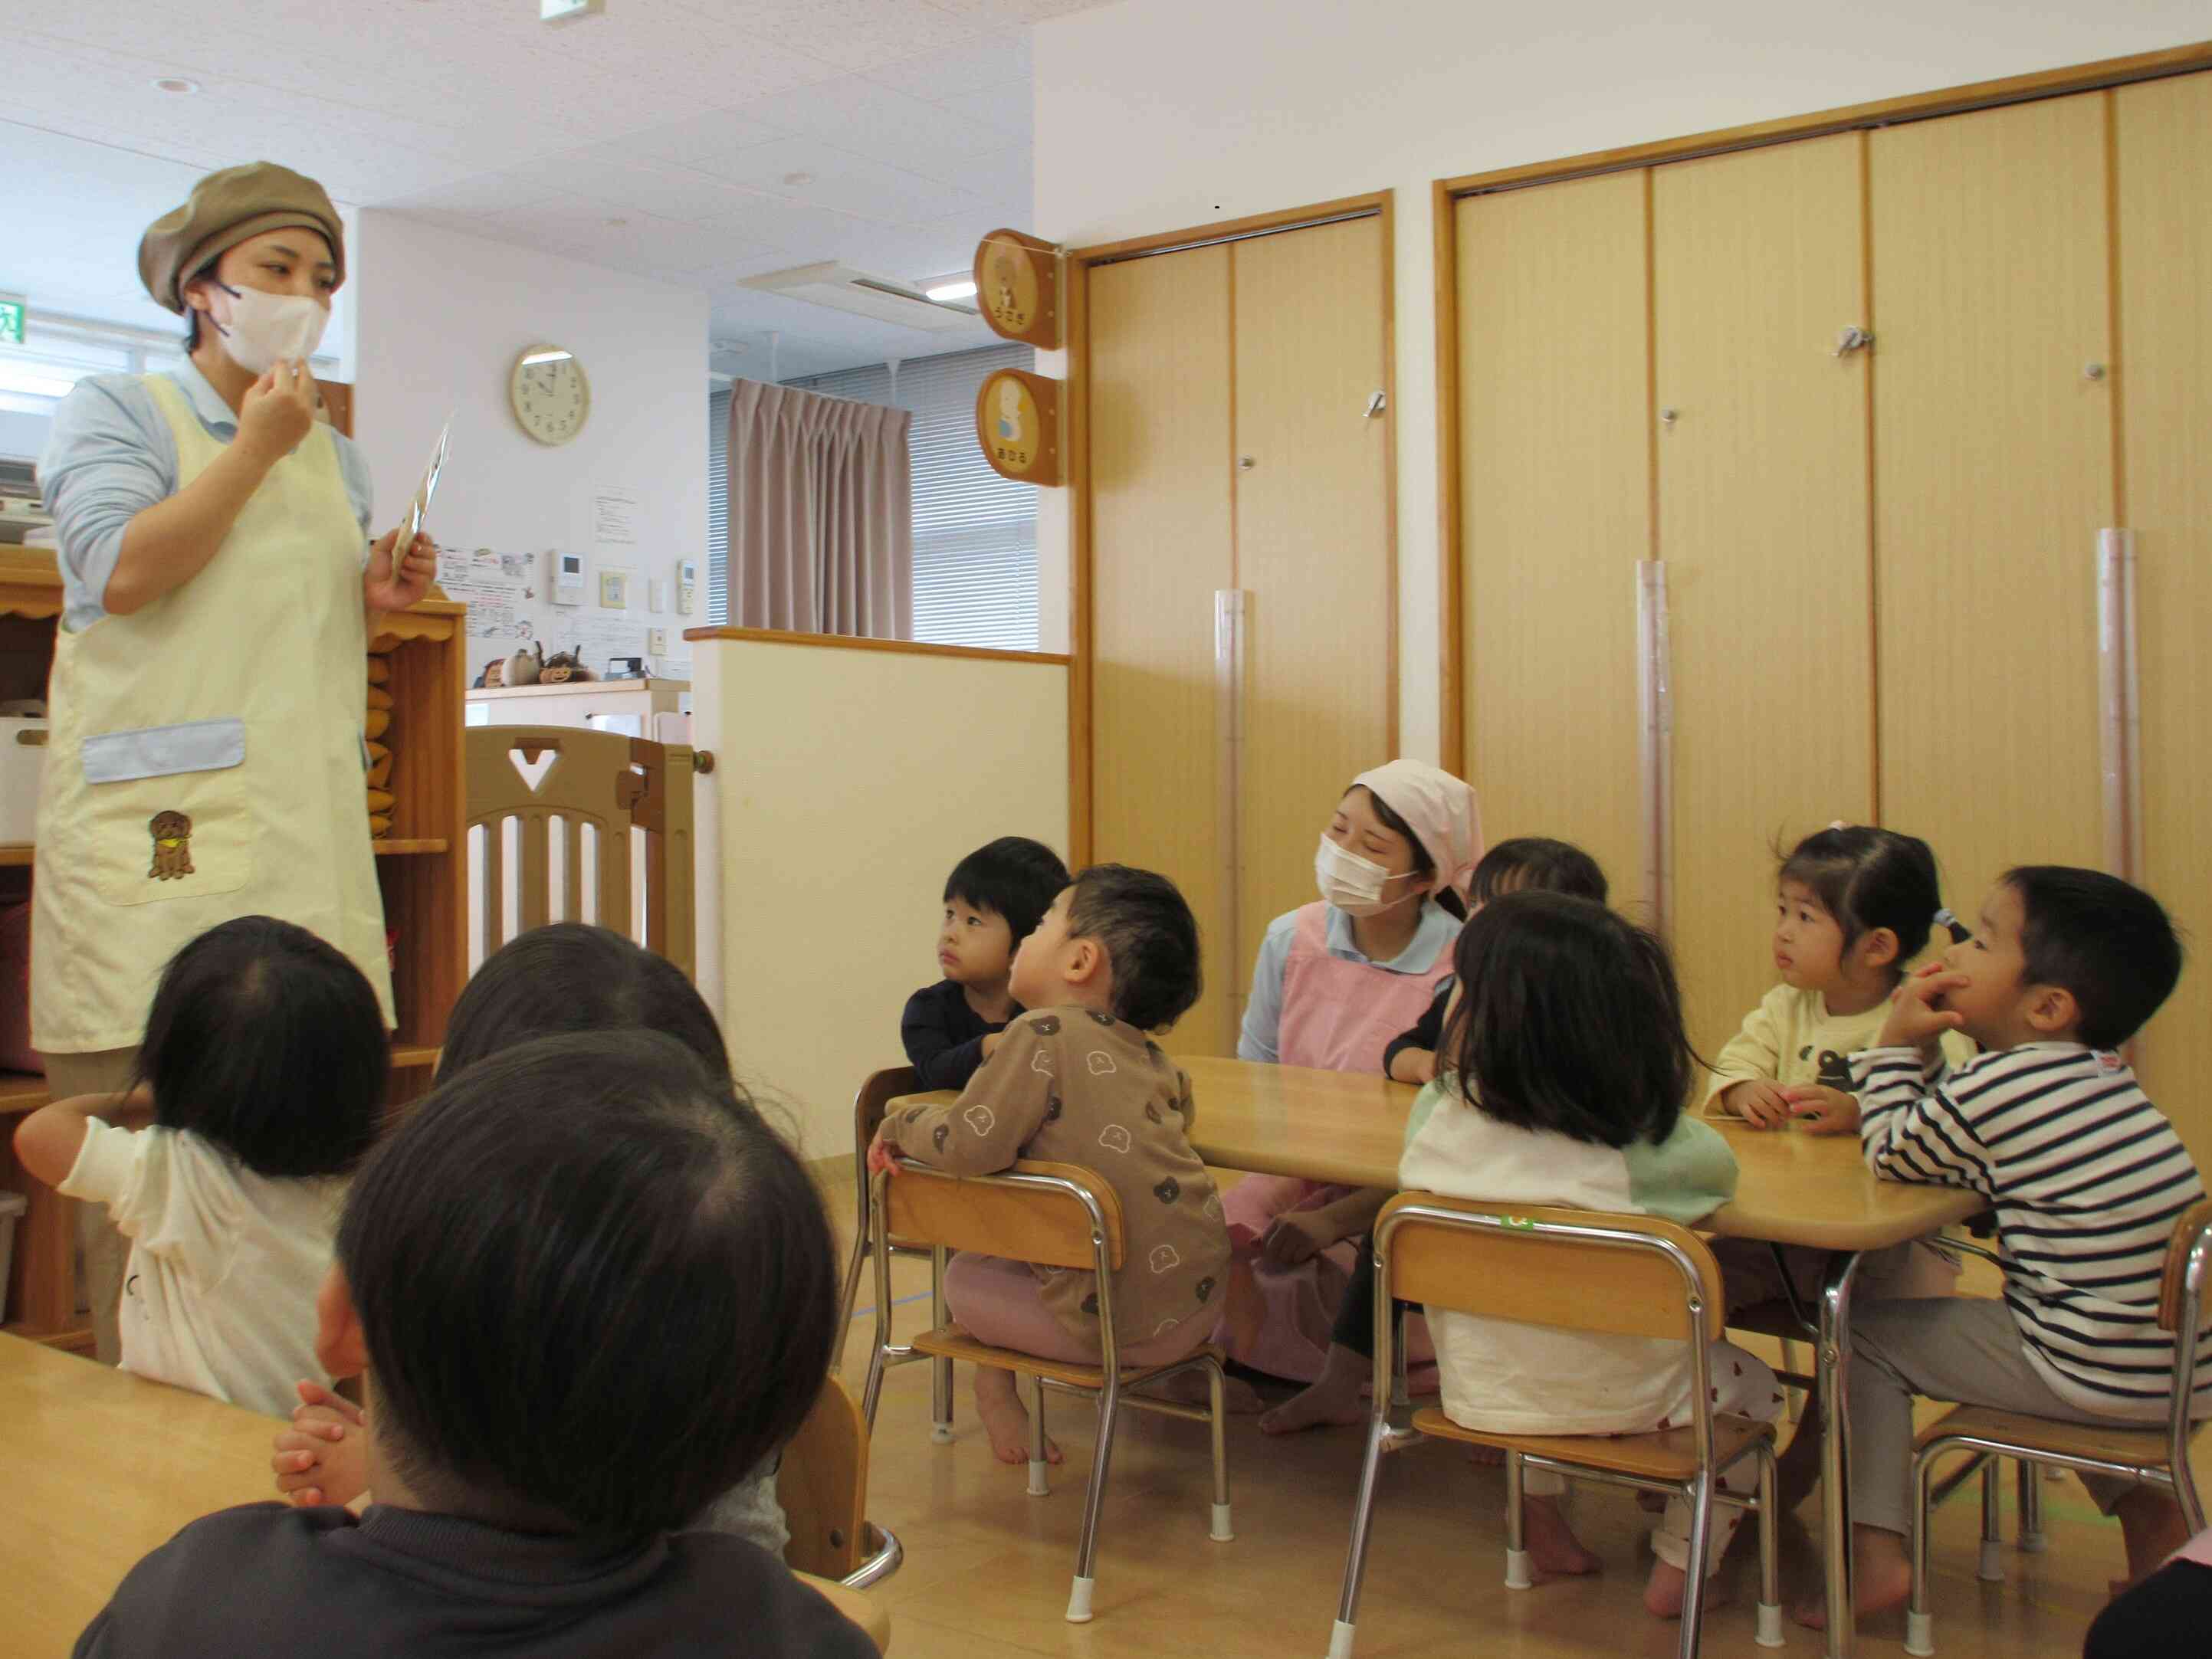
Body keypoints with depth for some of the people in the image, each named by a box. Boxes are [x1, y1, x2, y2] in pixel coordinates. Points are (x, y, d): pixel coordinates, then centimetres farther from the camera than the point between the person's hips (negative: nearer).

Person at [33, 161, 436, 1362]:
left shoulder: (335, 457, 22)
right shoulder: (116, 411, 5)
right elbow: (122, 573, -11)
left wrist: (379, 601, 7)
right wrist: (255, 449, -7)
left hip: (312, 835, 6)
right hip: (158, 838, -5)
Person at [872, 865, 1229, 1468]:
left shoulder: (1043, 1033, -13)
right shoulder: (1151, 1058, 8)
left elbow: (968, 1145, -21)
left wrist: (902, 1124, 1)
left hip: (1124, 1319, -7)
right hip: (1199, 1301, 7)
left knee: (966, 1277, 16)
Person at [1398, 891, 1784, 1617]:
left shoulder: (1438, 1115, -19)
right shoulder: (1654, 1146, -26)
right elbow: (1719, 1166, -3)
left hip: (1478, 1393, 3)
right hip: (1617, 1406, -3)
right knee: (1750, 1386, 28)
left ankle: (1541, 1514, 41)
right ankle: (1680, 1563, 33)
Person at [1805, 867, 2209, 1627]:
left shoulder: (1998, 1087, -19)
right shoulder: (2101, 1072, 7)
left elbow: (1892, 1155, -2)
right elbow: (1938, 1132, 16)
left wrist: (1897, 1044, 3)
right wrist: (1919, 1052, 7)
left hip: (2096, 1377, -8)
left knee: (1865, 1333, 6)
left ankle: (1876, 1555, 6)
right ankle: (2139, 1498, 31)